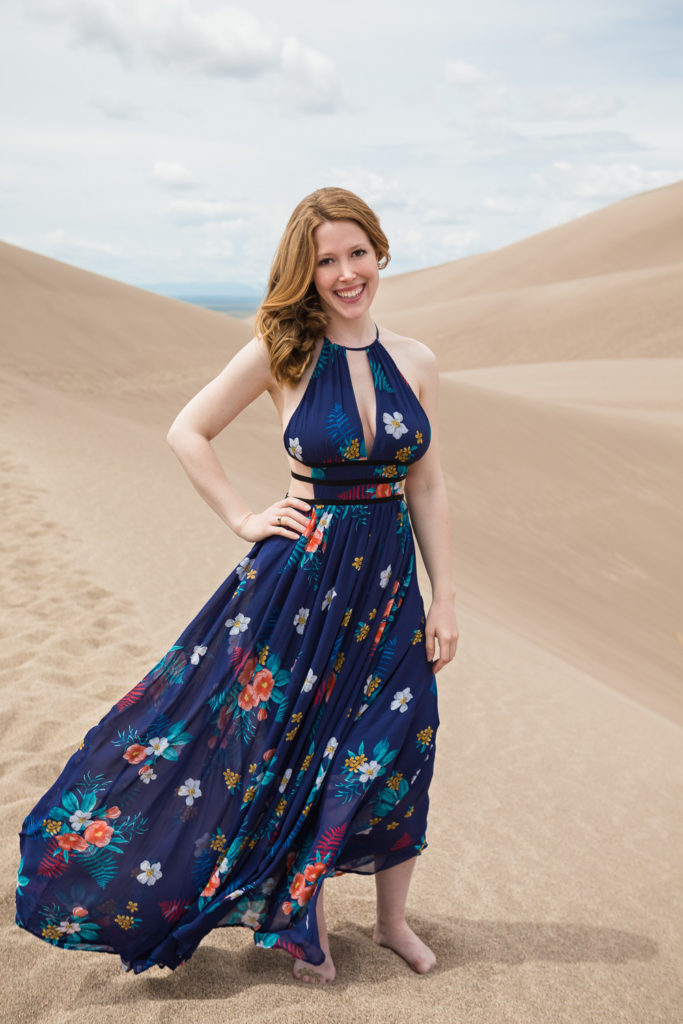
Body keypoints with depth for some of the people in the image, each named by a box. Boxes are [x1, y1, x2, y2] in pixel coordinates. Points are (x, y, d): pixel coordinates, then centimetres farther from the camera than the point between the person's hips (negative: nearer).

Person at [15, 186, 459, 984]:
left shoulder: (413, 362, 0)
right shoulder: (281, 349, -9)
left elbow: (427, 488, 5)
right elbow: (187, 432, -1)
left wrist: (444, 597, 5)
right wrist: (243, 520, -5)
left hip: (388, 580, 3)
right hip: (300, 574, -3)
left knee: (394, 755, 12)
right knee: (284, 748, 10)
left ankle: (391, 919, 37)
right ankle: (300, 919, 36)